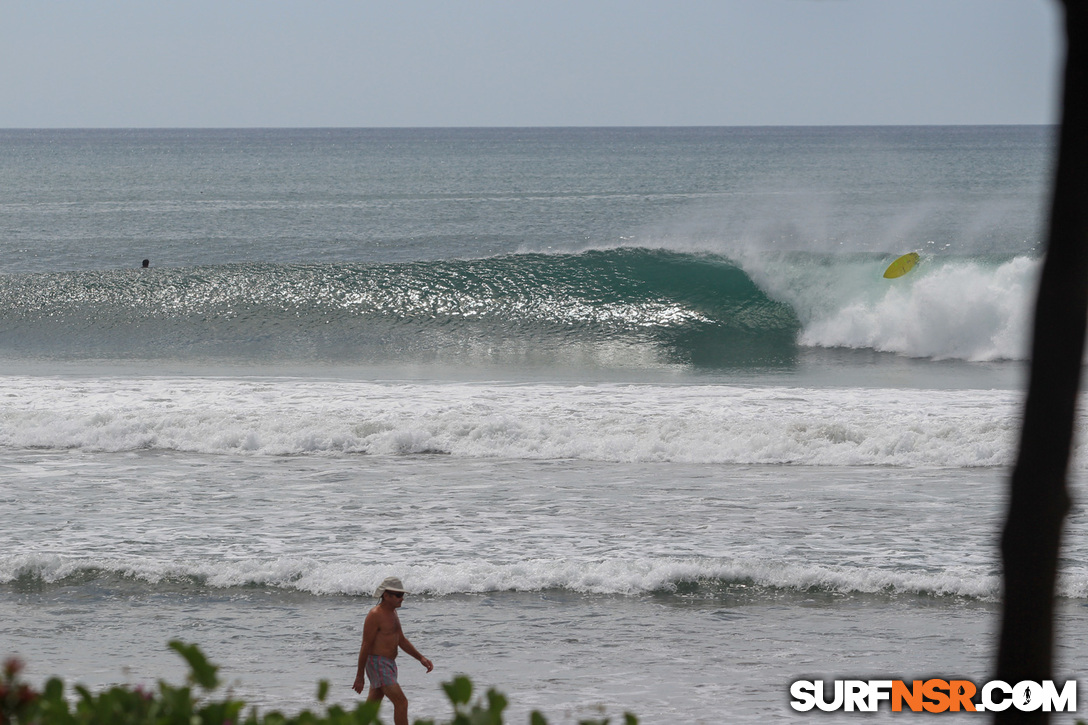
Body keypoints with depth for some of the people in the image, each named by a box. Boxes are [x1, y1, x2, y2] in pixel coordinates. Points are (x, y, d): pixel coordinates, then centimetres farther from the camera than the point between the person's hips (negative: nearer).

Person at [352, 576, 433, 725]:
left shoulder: (392, 613, 14)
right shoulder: (375, 615, -16)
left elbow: (402, 641, 18)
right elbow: (365, 646, -15)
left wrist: (421, 658, 7)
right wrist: (359, 676, -15)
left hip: (389, 665, 10)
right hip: (378, 665, -10)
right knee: (401, 703, -14)